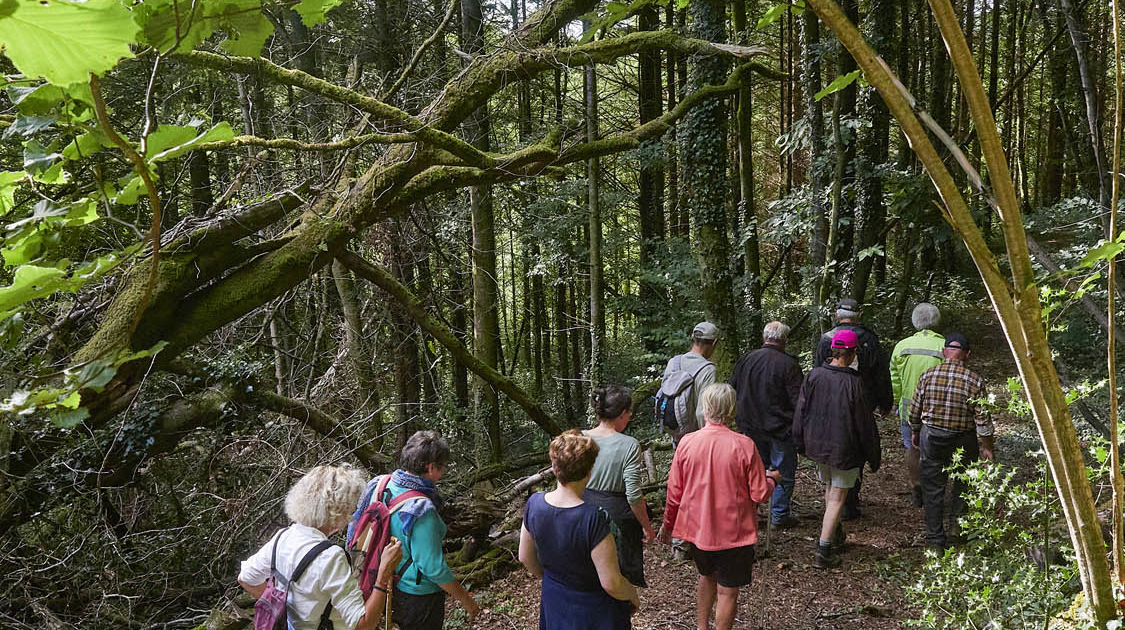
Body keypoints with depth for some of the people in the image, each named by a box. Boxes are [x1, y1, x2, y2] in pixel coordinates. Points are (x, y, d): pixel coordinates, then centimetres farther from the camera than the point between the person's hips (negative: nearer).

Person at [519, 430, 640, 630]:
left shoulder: (534, 504, -15)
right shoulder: (593, 519, -32)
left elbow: (525, 558, 0)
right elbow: (611, 583, -25)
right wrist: (633, 595, -5)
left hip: (553, 603, 5)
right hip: (593, 612, -5)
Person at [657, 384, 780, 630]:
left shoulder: (687, 442, -11)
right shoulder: (744, 445, -18)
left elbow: (674, 492, -4)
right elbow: (760, 494, -13)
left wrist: (667, 525, 12)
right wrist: (772, 478, 9)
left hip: (698, 528, 4)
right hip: (733, 533, -3)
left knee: (707, 576, 27)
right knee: (727, 591, 11)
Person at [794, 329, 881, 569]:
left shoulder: (813, 376, -7)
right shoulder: (854, 383, -19)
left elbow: (800, 412, 2)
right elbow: (865, 424, -12)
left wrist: (801, 444, 15)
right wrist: (873, 457, -1)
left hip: (817, 444, 5)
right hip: (844, 450, -5)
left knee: (829, 488, 24)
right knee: (837, 497, 3)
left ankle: (834, 535, 37)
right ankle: (823, 552, 3)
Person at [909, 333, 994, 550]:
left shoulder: (928, 375, -8)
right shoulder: (975, 381, -13)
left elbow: (915, 411, 0)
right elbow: (982, 418, -10)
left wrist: (915, 432, 17)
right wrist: (986, 446, 2)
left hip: (931, 438, 1)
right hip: (963, 440, -1)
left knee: (933, 488, 10)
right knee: (962, 486, 20)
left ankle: (936, 538, 16)